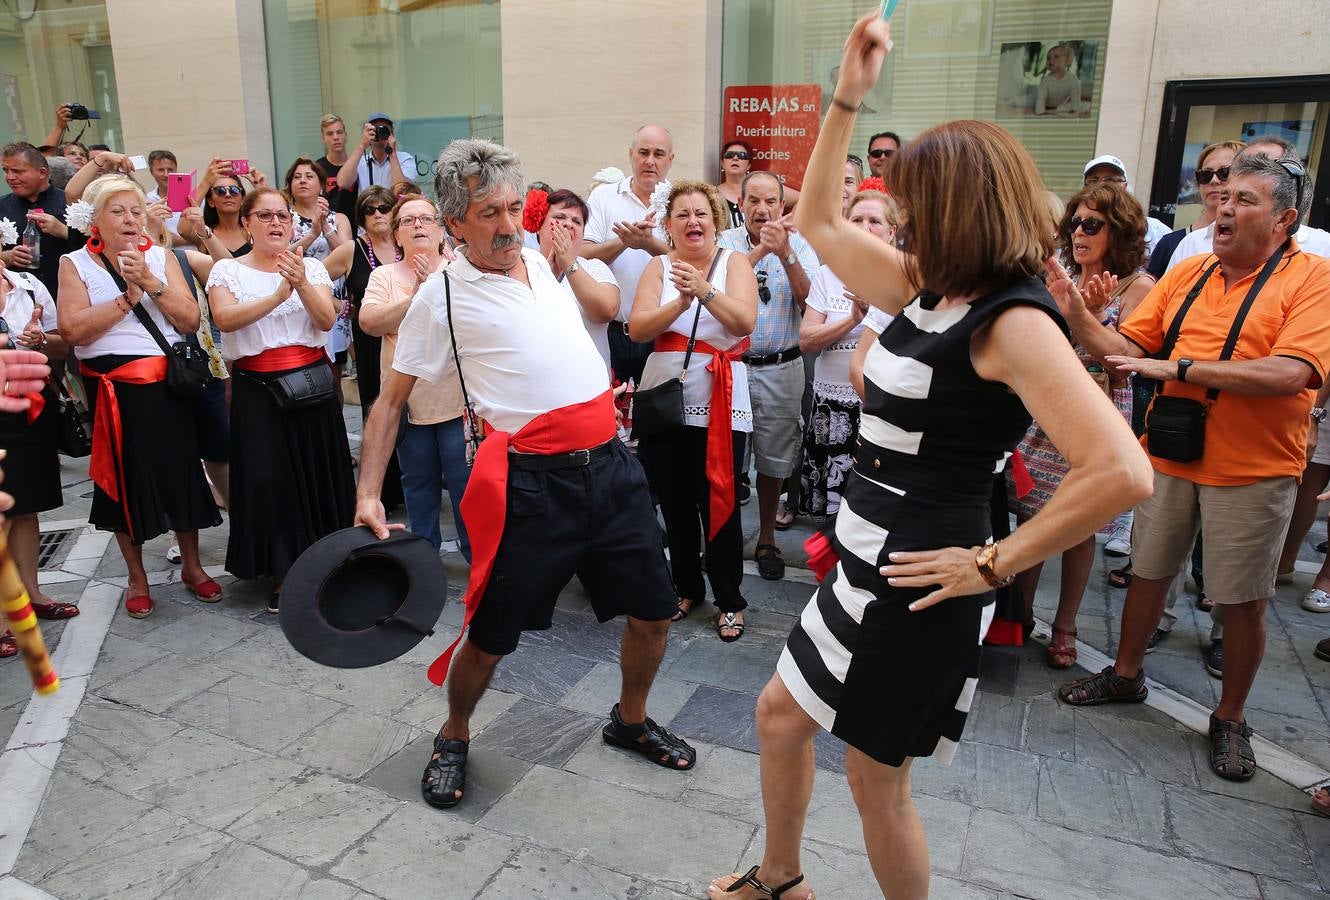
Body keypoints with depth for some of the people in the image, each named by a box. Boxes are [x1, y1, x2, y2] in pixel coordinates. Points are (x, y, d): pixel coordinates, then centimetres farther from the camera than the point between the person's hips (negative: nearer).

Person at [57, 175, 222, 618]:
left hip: (167, 384, 2)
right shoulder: (75, 263, 0)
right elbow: (72, 329, -13)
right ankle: (137, 578, 24)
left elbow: (190, 320, -4)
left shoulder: (161, 257, 5)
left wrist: (151, 283, -15)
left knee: (182, 470, 7)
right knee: (125, 480, 8)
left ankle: (191, 565, 25)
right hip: (113, 390, -1)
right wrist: (128, 296, -15)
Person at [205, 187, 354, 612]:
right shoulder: (228, 270, 3)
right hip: (258, 387, -1)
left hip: (311, 381, 2)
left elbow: (326, 321, -6)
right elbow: (225, 319, -15)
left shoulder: (312, 267, 8)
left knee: (318, 472, 5)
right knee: (270, 477, -2)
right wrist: (277, 295, -25)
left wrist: (301, 283, -21)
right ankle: (284, 573, 13)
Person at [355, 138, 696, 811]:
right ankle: (453, 739, 34)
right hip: (530, 482, -5)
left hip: (610, 464, 6)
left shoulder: (539, 260, 13)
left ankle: (629, 722, 40)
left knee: (652, 613, 13)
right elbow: (390, 401, 0)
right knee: (490, 638, 3)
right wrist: (368, 494, -6)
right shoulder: (441, 296, -3)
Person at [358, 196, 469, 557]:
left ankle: (476, 552, 18)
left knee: (465, 481, 2)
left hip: (457, 396, -2)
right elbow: (370, 322, -12)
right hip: (407, 401, 2)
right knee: (418, 483, 15)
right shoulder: (384, 275, 5)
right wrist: (418, 296, -19)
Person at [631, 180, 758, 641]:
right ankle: (687, 588, 30)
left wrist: (705, 290, -30)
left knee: (719, 505, 0)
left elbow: (745, 321, -15)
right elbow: (637, 327, -9)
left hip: (720, 405, -2)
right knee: (674, 504, 12)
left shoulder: (735, 262, 1)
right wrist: (680, 303, -25)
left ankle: (730, 600, 16)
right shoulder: (659, 266, 5)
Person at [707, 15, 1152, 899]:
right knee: (780, 712, 21)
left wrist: (994, 563, -21)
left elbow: (1122, 472, -29)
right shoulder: (928, 291, 5)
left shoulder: (1013, 322, -20)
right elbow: (820, 221, 15)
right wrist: (849, 95, 9)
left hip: (919, 578, -9)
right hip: (867, 560, 9)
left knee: (877, 778, 9)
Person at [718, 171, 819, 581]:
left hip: (780, 369, 1)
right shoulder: (725, 242, 0)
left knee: (773, 461, 10)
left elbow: (808, 302, -11)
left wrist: (785, 253, -22)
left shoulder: (799, 245, 1)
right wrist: (762, 248, -26)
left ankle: (767, 539, 27)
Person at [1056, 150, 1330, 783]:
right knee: (1148, 571, 16)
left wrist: (1179, 367, -23)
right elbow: (1129, 348, 2)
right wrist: (1077, 315, -15)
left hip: (1253, 470, -4)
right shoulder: (1187, 274, 4)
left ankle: (1230, 719, 28)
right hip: (1170, 456, 4)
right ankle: (1126, 675, 36)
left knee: (1241, 602, 8)